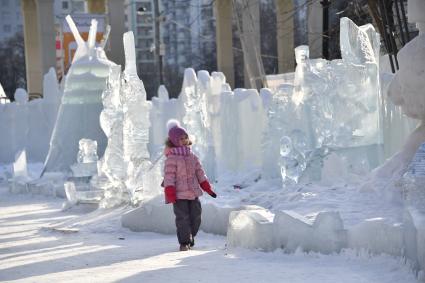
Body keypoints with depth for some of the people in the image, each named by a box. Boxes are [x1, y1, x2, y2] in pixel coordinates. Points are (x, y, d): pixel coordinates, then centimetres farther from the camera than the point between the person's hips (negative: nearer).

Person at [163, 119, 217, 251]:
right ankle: (184, 242, 5)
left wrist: (208, 188, 11)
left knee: (196, 216, 10)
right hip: (179, 195, -6)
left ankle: (190, 236, 32)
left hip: (193, 193, 6)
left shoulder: (193, 157, 9)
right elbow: (169, 176, -14)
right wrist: (170, 194, -20)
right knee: (183, 218, -5)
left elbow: (200, 173, 14)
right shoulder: (171, 158, -10)